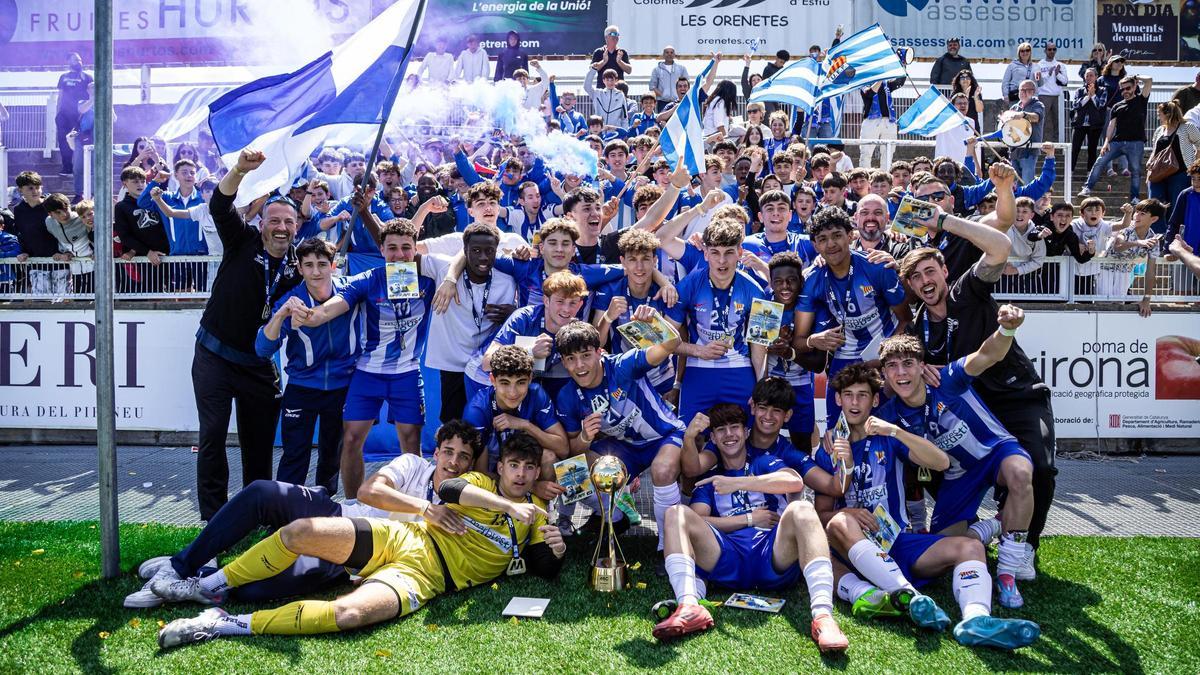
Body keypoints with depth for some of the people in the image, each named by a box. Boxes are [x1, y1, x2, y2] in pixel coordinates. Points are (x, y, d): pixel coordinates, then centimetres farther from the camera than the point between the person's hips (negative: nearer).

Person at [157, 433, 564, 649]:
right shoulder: (482, 483, 12)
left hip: (422, 577, -2)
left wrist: (555, 551, -14)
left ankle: (226, 625, -20)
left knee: (347, 614, -32)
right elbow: (448, 489, -9)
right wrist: (508, 506, -19)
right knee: (300, 531, -18)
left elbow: (546, 571, 9)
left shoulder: (535, 517, 14)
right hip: (400, 538, 2)